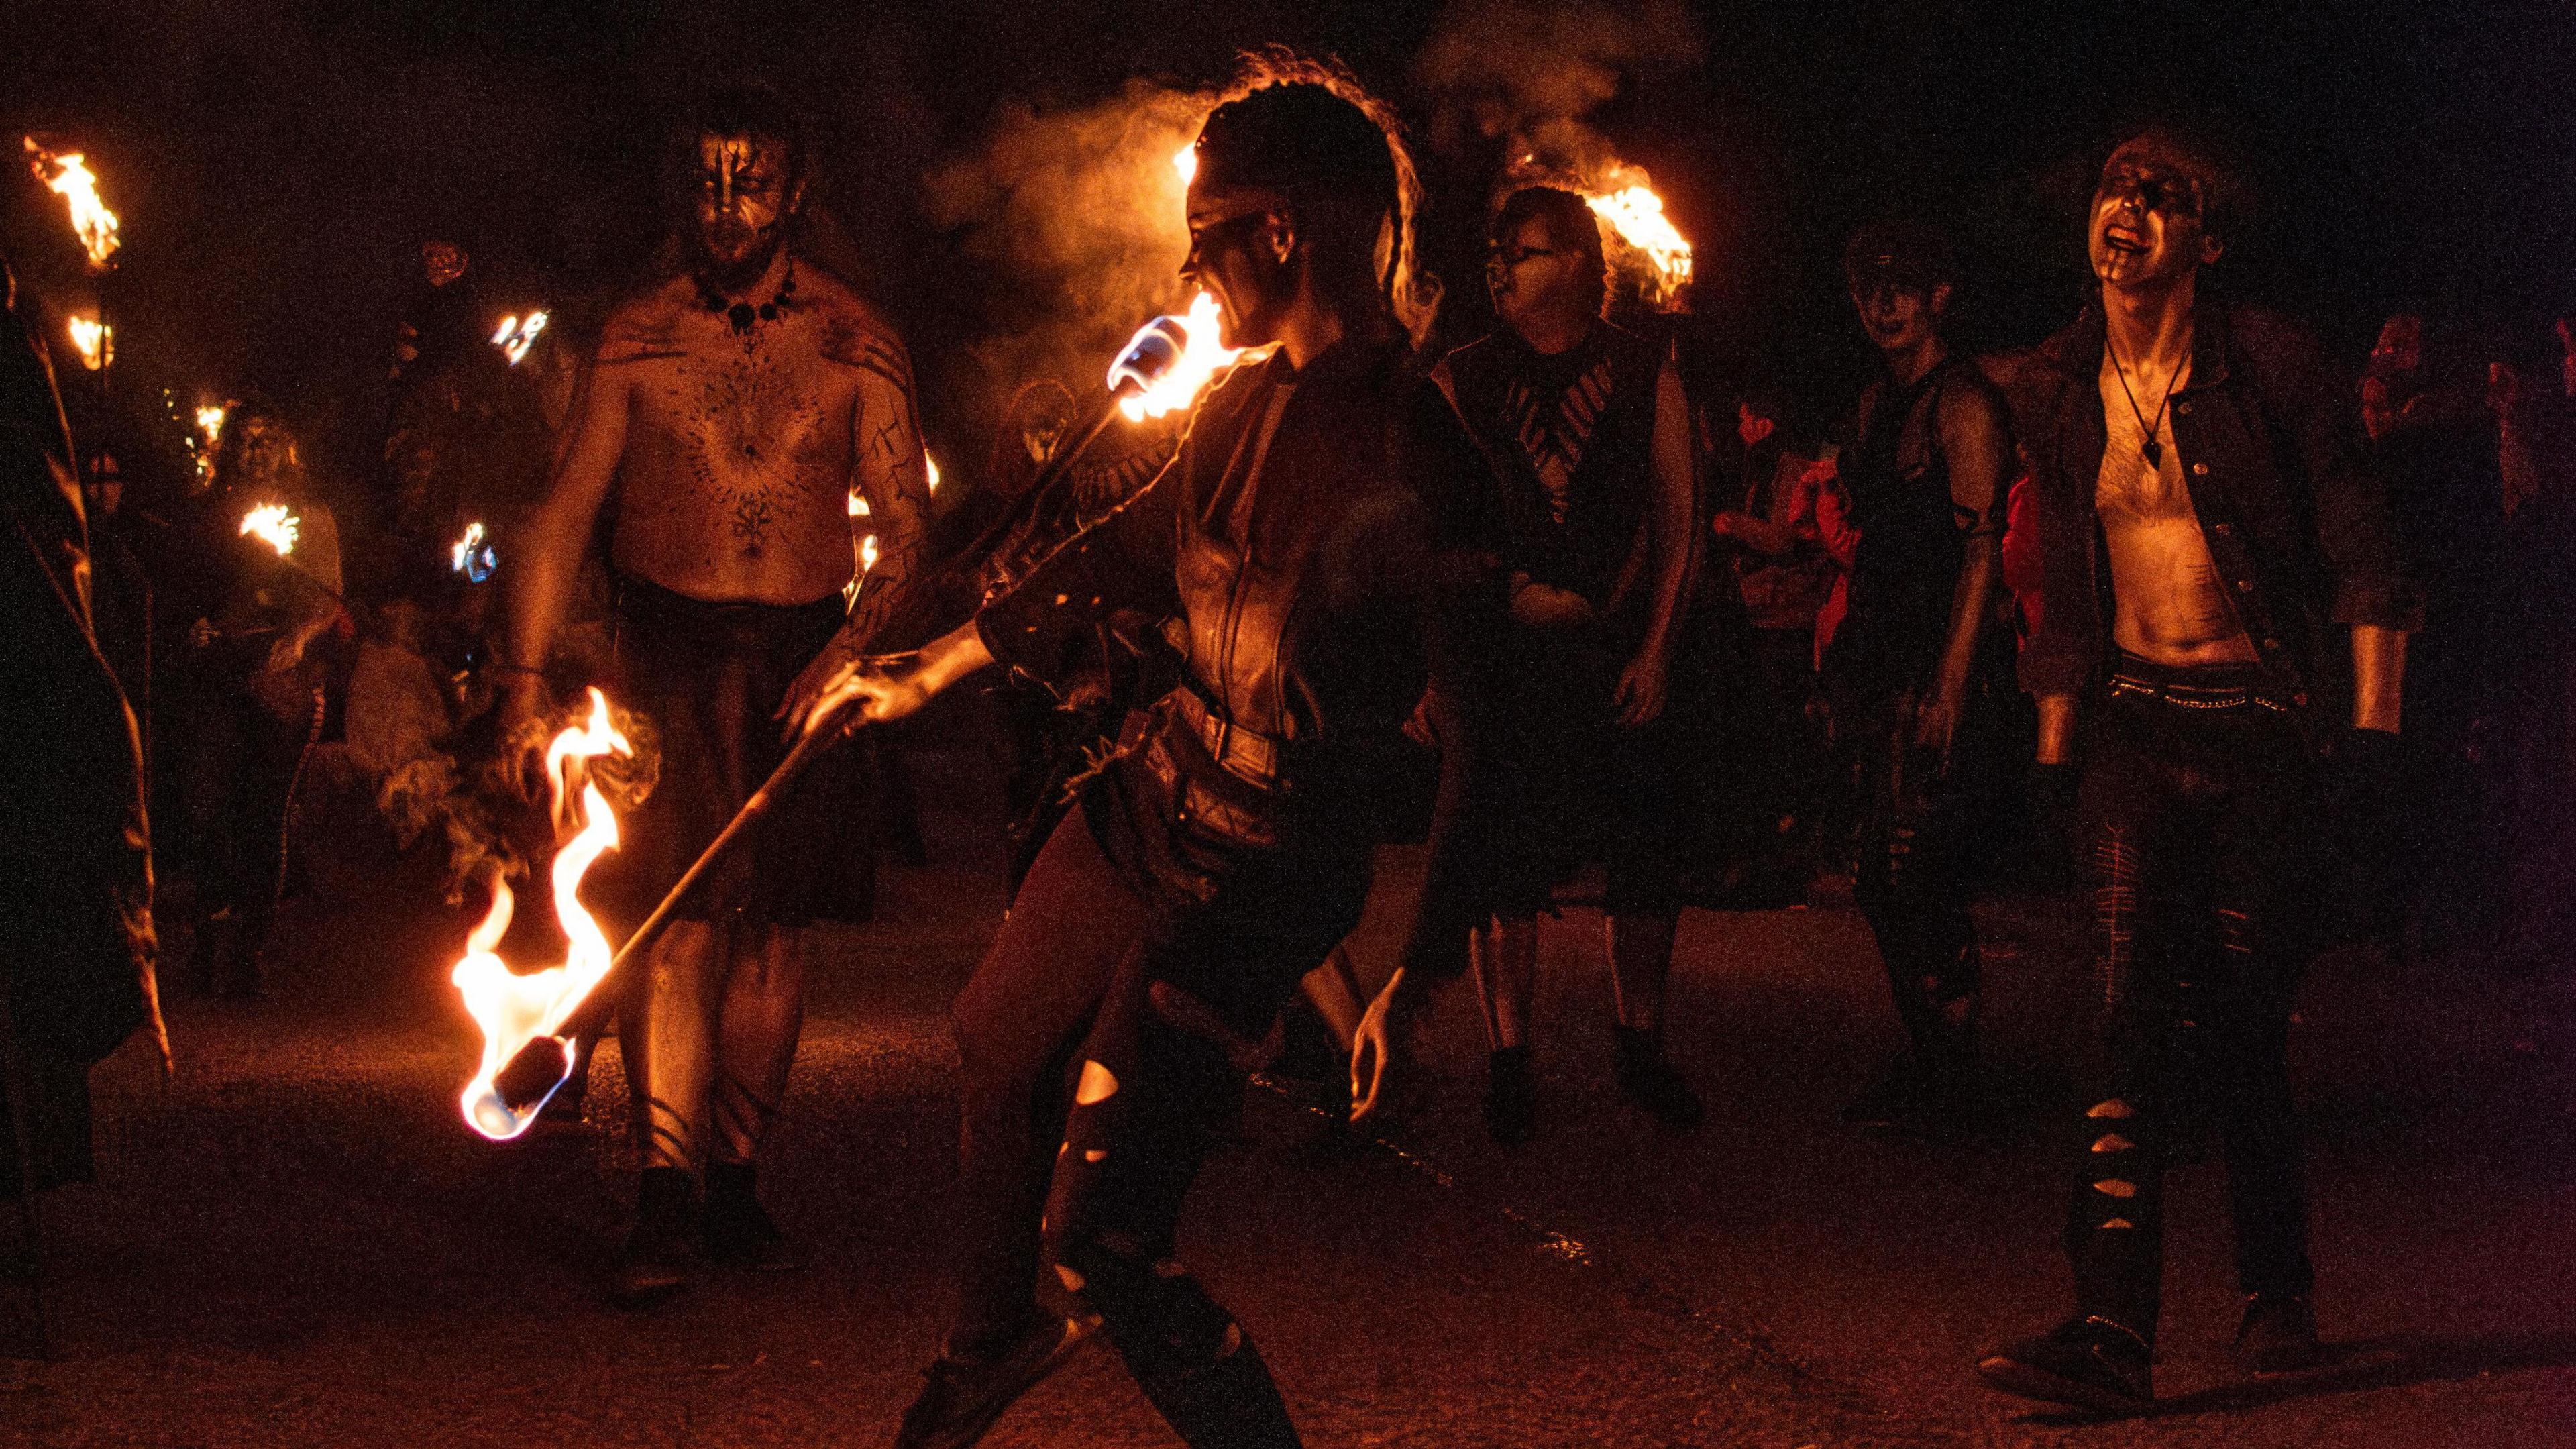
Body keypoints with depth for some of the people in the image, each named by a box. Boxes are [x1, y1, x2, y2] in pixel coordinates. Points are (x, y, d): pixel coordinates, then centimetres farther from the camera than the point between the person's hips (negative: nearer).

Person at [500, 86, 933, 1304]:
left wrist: (848, 648, -14)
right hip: (667, 649, -1)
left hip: (806, 652, 1)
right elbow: (565, 514, 5)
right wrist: (527, 679, -3)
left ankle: (736, 1184, 16)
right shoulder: (635, 338, 4)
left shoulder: (853, 340, 3)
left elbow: (905, 525, 2)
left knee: (773, 921, 5)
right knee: (673, 916, -12)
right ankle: (666, 1202, -12)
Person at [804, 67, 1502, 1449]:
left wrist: (1423, 974, -21)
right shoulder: (1248, 401, 3)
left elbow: (1480, 735, -20)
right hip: (1141, 803, 9)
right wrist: (935, 668, 27)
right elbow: (1124, 552, 19)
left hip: (1252, 883, -9)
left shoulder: (1415, 462, -22)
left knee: (1103, 1237, -11)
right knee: (1000, 1052, 30)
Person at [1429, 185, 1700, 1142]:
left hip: (1621, 657, 1)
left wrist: (1654, 647, -2)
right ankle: (1509, 1060, 10)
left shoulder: (1644, 374, 5)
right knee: (1507, 859, -1)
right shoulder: (1461, 380, 5)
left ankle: (1642, 1047, 19)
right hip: (1502, 652, 0)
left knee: (1647, 855, 3)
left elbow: (1676, 522, 5)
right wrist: (1512, 596, -6)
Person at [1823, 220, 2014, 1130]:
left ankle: (1950, 1080, 2)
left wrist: (1950, 684, -21)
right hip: (1877, 666, 9)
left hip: (1931, 671, -9)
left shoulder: (1965, 405, -9)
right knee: (1886, 883, 10)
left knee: (1916, 877, -9)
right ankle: (1928, 1063, 20)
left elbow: (1981, 548, -16)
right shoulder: (1880, 404, 18)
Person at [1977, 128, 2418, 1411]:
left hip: (2264, 728, -3)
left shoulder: (2270, 369, -5)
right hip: (2135, 728, 3)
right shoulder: (2075, 395, 9)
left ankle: (2278, 1293, 22)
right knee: (2131, 1003, -12)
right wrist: (2052, 754, 15)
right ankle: (2114, 1323, -18)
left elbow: (2364, 556, -3)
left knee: (2244, 1016, 1)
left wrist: (2373, 727, -11)